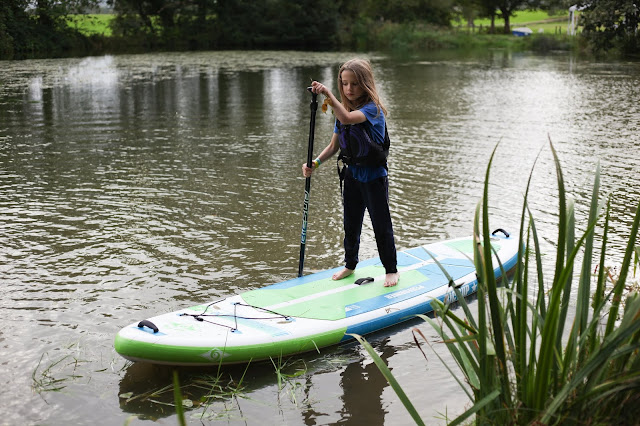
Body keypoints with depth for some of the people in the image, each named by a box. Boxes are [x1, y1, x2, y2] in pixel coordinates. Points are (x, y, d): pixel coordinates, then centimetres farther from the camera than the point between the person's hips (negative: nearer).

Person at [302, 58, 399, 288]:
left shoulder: (372, 108, -18)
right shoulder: (343, 111, 4)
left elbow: (347, 118, -39)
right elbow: (334, 146, 7)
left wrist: (329, 94, -43)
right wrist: (315, 163, -7)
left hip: (374, 176, -6)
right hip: (352, 174, 6)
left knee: (381, 225, 4)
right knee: (351, 223, 17)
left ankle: (391, 269, 18)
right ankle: (350, 265, 34)